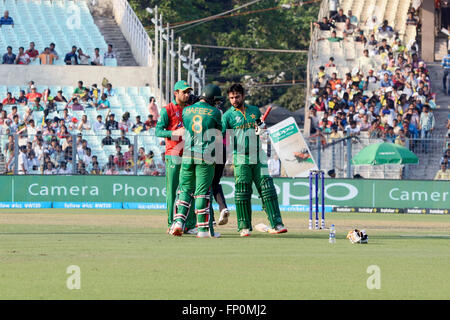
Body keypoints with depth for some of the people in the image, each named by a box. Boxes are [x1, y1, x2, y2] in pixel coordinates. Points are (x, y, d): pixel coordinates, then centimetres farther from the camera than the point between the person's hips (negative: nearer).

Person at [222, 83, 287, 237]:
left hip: (258, 156, 3)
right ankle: (244, 227, 5)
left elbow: (263, 131, 26)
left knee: (267, 189, -5)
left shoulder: (255, 111, 15)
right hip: (241, 158, -3)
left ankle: (276, 224, -6)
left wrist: (261, 130, 2)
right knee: (242, 192, -2)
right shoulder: (228, 115, 4)